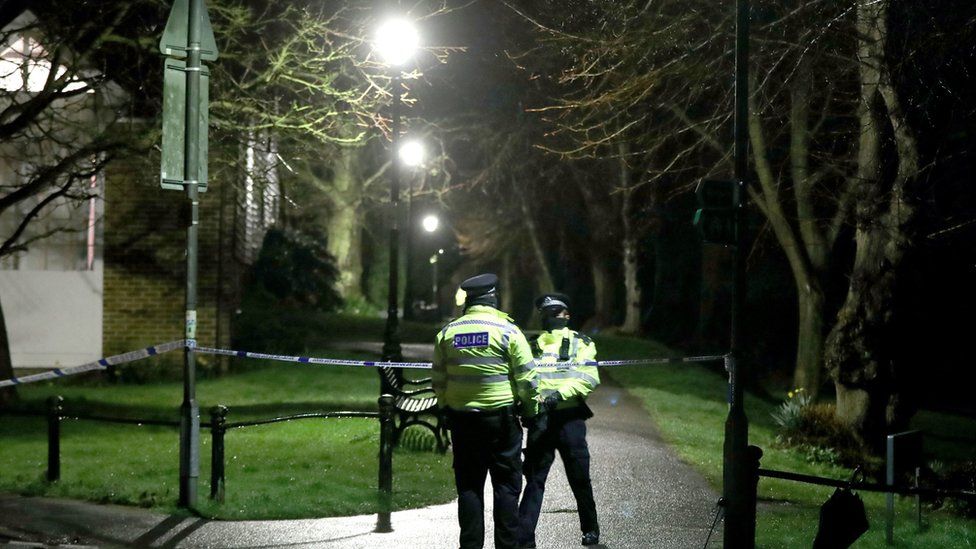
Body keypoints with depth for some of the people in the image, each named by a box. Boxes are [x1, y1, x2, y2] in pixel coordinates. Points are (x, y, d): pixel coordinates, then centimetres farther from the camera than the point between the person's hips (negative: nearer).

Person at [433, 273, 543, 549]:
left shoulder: (447, 333, 4)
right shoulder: (507, 330, -7)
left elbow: (438, 380, 10)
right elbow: (526, 378, -7)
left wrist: (447, 408, 22)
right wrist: (531, 412, 5)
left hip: (461, 419, 3)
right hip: (501, 418, -3)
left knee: (469, 485, 9)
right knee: (506, 484, 5)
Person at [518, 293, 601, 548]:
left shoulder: (580, 344, 5)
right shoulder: (532, 346, 18)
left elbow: (589, 378, -9)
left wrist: (560, 394, -22)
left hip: (569, 419, -2)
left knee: (579, 478, 5)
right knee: (534, 479, -2)